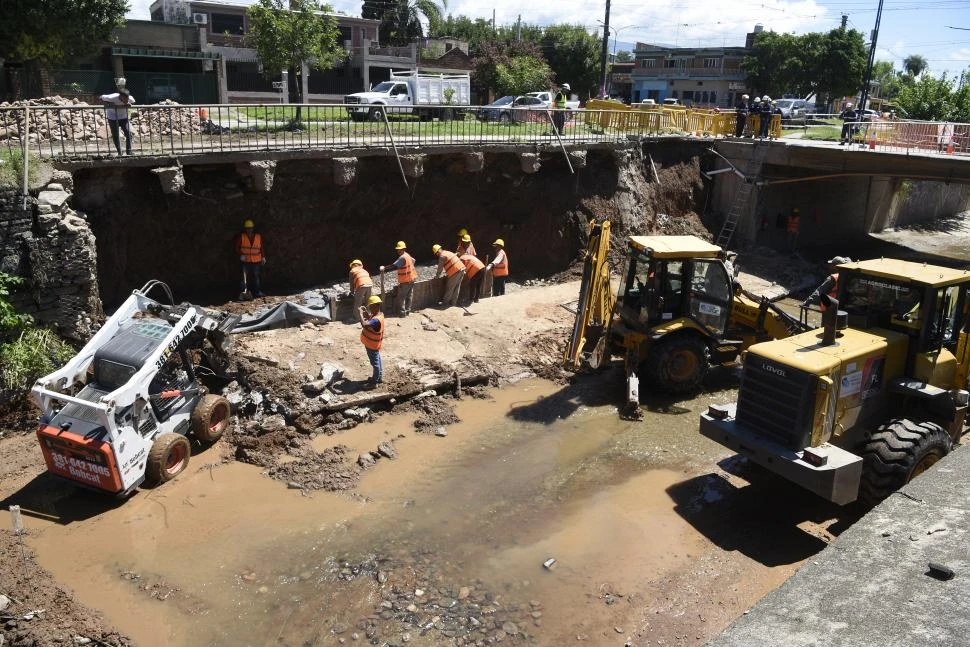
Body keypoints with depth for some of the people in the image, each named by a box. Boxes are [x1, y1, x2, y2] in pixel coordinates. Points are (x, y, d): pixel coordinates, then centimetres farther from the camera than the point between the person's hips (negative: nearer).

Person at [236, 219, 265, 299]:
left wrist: (263, 257, 5)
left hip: (256, 261, 2)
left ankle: (257, 292, 18)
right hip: (245, 261, -2)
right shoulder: (241, 237, 0)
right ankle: (243, 292, -6)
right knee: (244, 277, -7)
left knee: (256, 276, 10)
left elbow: (262, 247, 11)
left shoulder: (259, 236, 6)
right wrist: (241, 255, -11)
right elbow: (237, 247, 1)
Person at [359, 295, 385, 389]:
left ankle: (374, 383, 21)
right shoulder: (379, 314, -5)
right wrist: (365, 312, -4)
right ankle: (379, 377, 43)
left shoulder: (377, 320, -36)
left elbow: (364, 324, -49)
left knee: (375, 363, 6)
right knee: (377, 360, 25)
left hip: (372, 345, -9)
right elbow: (370, 319, 14)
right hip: (374, 343, 9)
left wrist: (360, 313, -36)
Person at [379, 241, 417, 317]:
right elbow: (413, 260, 27)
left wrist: (384, 268, -33)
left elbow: (394, 266, -31)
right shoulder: (408, 255, 8)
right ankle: (407, 311, 21)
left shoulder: (402, 257, -22)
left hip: (405, 281, -9)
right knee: (409, 296, 14)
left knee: (401, 297, -2)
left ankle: (403, 312, -5)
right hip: (411, 279, 9)